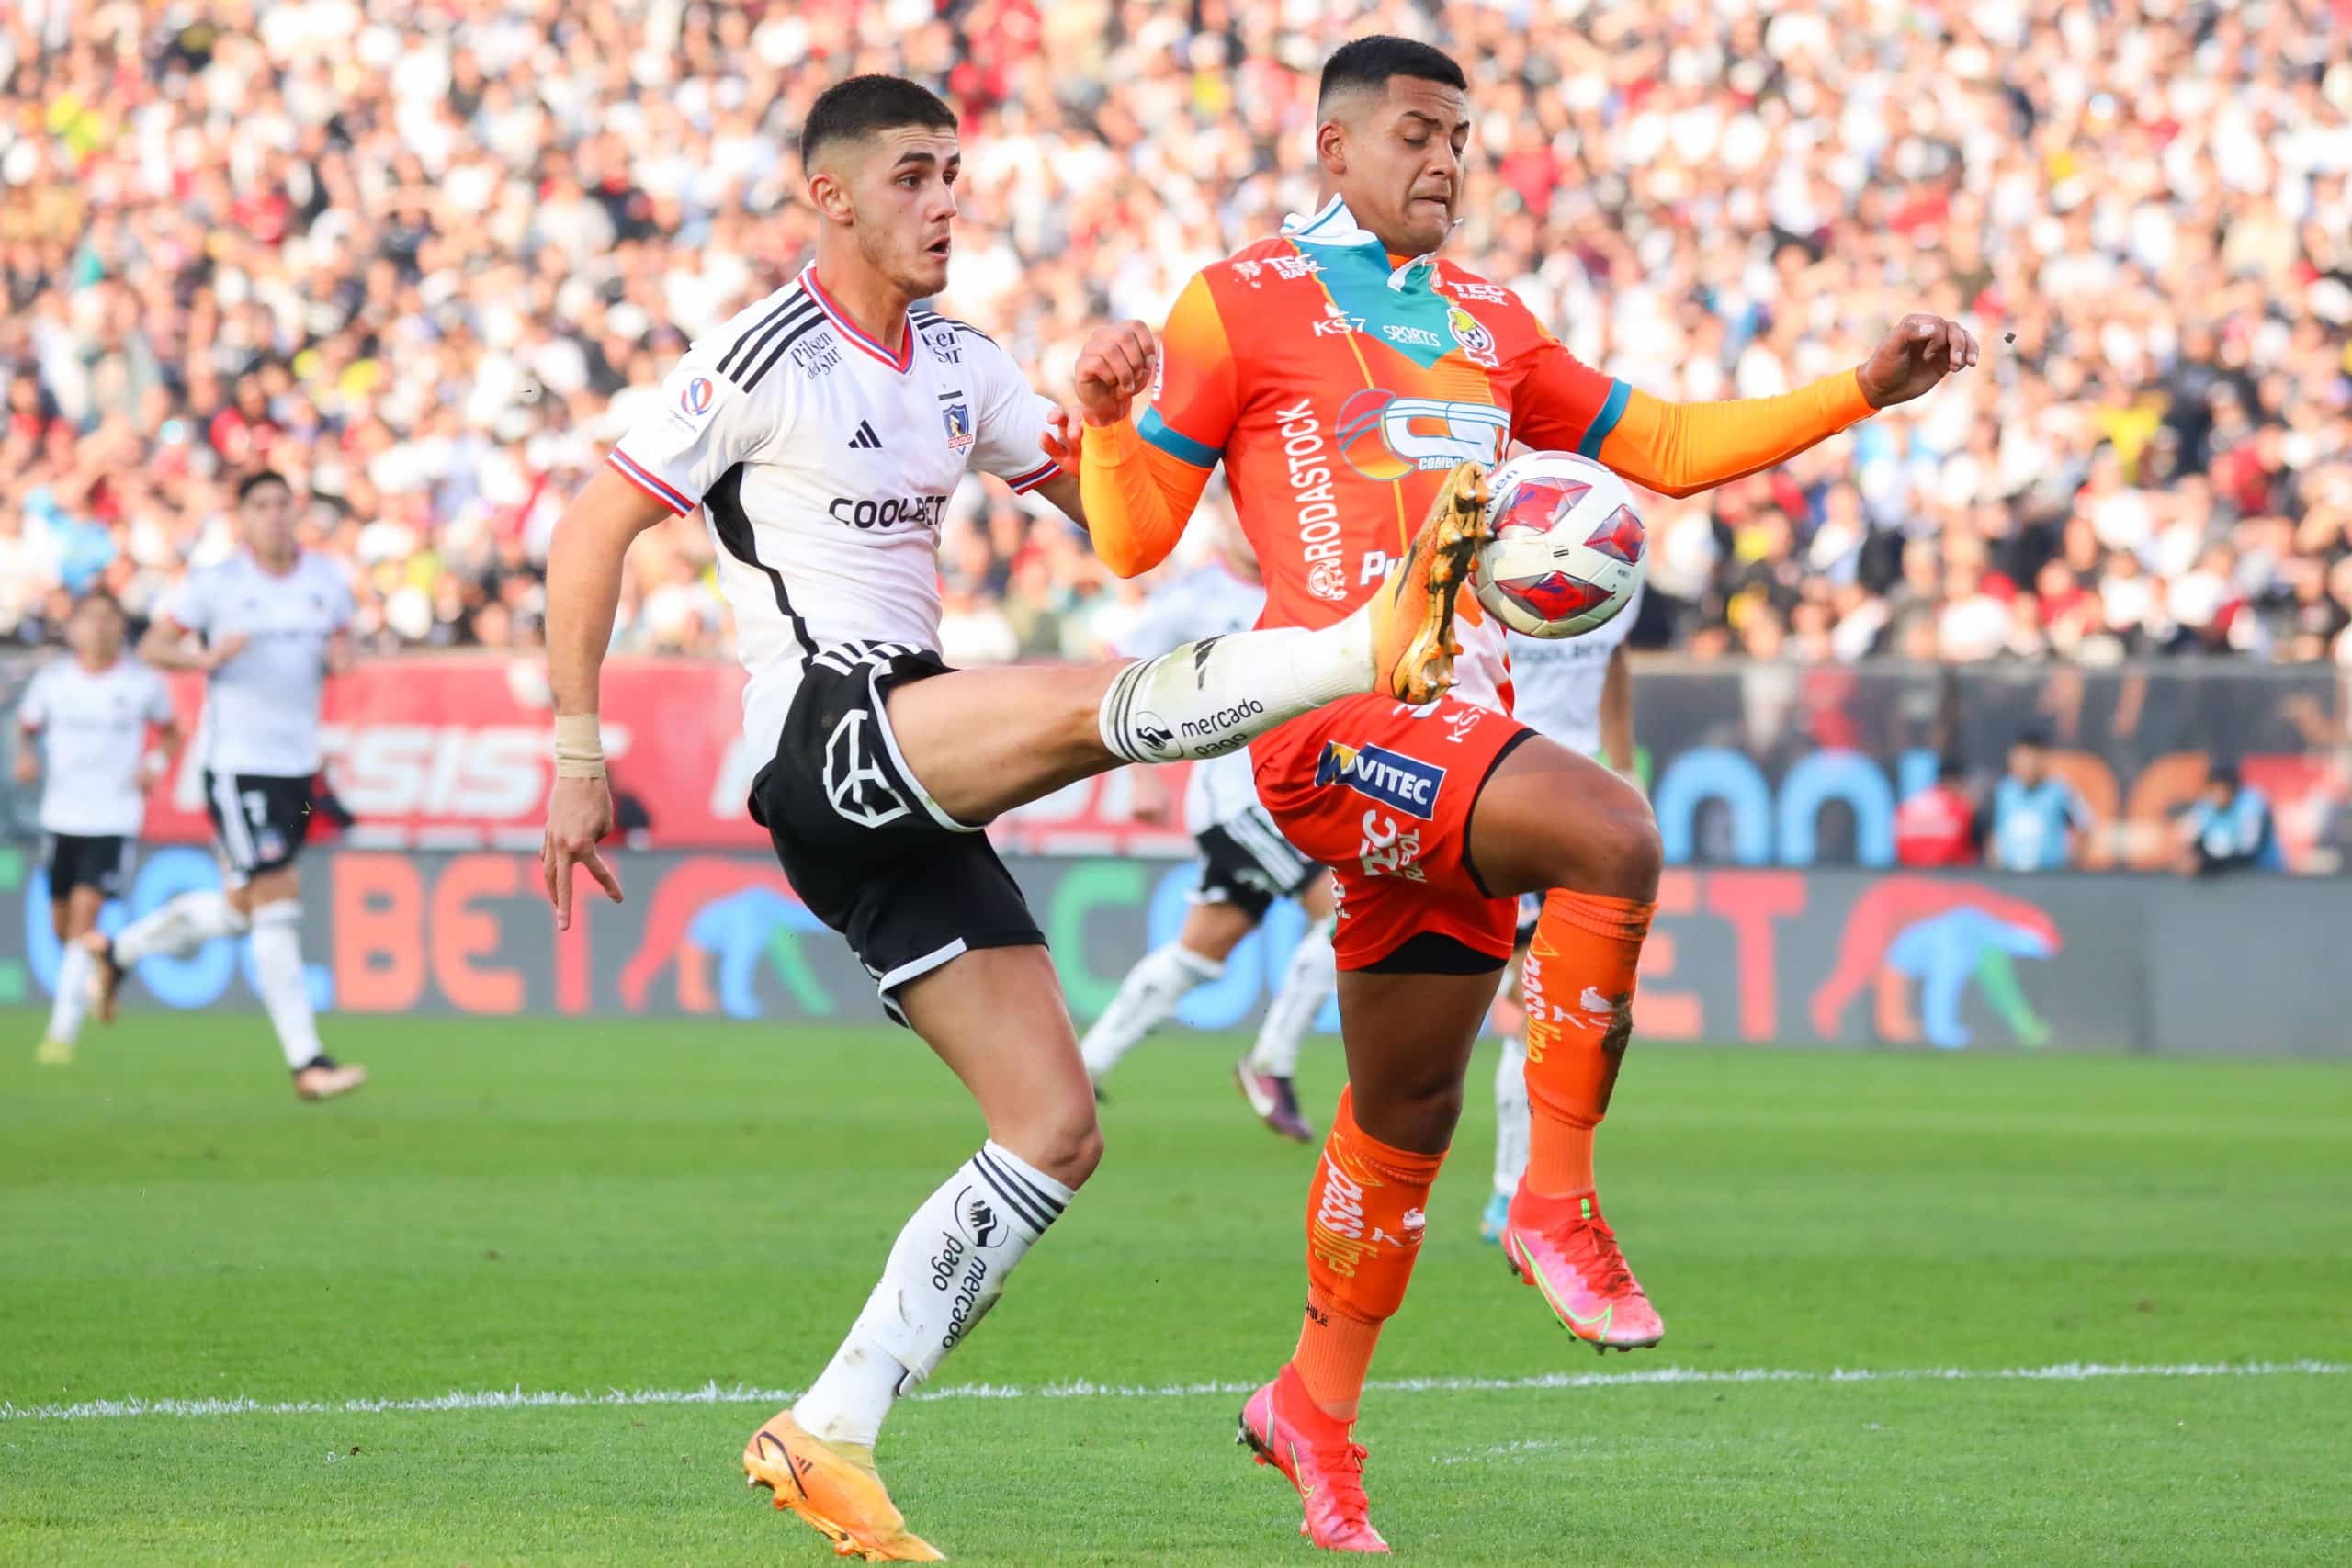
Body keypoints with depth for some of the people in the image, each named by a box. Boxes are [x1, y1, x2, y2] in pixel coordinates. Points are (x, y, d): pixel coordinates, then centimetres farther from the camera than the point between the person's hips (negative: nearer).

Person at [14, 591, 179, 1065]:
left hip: (115, 817, -3)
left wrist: (156, 763, -5)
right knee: (63, 922, 9)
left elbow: (170, 731, 13)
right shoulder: (52, 680, 0)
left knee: (85, 910, -15)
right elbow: (27, 727, 13)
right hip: (62, 816, 3)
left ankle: (63, 1031, -15)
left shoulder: (143, 683, -3)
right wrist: (25, 756, -8)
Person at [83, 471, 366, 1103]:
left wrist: (342, 656, -4)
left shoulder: (328, 578, 7)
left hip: (298, 763, 6)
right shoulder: (216, 584, -7)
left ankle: (116, 951, 36)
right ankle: (306, 1062, -11)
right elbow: (152, 647, -1)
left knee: (241, 907, 13)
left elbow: (341, 634, 20)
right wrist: (207, 657, -20)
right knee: (278, 902, -12)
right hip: (235, 762, -6)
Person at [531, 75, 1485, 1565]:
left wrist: (1117, 414, -2)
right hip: (827, 734, -8)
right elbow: (592, 530, -5)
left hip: (915, 796, 8)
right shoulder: (762, 362, -6)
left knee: (1057, 1129, 1)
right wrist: (578, 757, -8)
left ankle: (830, 1438, 3)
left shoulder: (962, 365, 16)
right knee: (1086, 703, -33)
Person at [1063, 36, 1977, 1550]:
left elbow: (1670, 448, 25)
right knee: (1612, 834, -30)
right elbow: (1133, 536, 2)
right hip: (1333, 722, -7)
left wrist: (1864, 390, 17)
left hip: (1455, 735, 7)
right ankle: (1558, 1200, -20)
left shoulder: (1486, 322, 21)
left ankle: (1316, 1407, 26)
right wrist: (1108, 414, -18)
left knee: (1408, 1110, 9)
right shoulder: (1241, 304, 3)